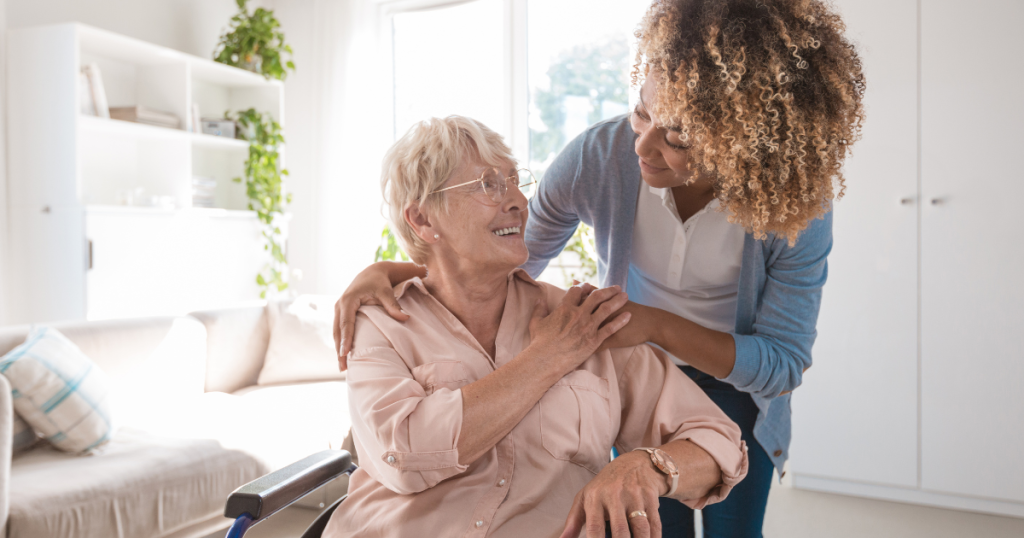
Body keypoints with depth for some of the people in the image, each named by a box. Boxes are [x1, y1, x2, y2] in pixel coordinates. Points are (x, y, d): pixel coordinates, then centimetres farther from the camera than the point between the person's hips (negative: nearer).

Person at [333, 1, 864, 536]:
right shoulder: (598, 155, -28)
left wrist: (655, 324, -35)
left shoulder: (798, 203, -30)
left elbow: (783, 364, -22)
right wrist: (391, 271, -27)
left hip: (736, 387, 0)